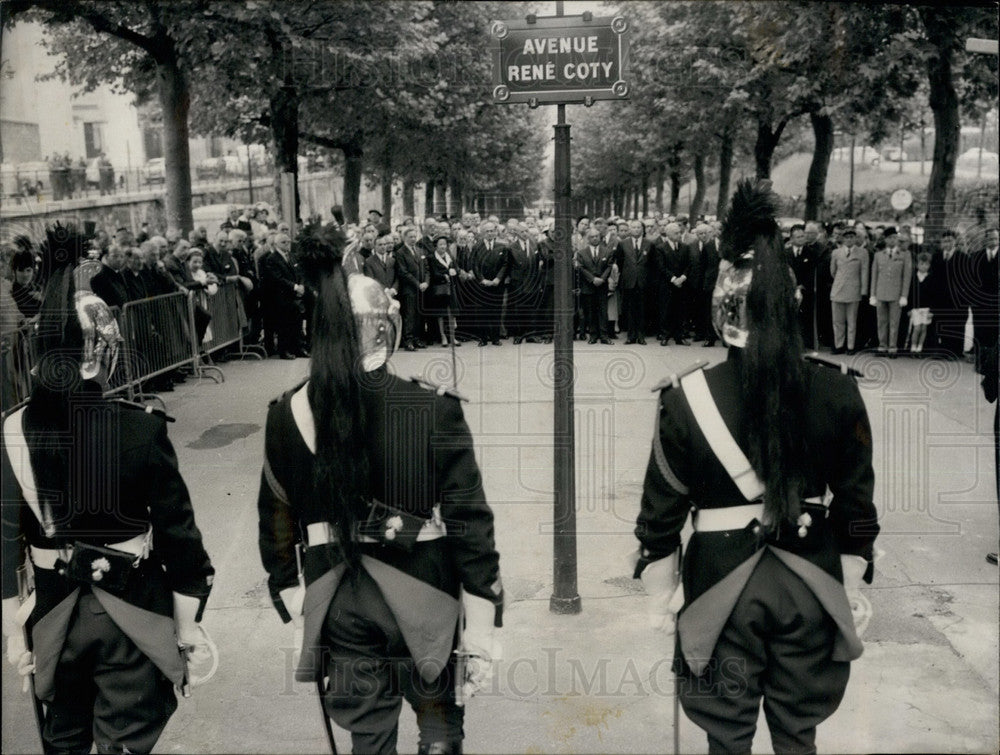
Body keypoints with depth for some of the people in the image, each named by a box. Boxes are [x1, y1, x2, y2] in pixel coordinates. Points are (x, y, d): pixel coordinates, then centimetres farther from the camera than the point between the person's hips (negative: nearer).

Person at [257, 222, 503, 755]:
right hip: (421, 601, -2)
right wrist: (481, 629, -4)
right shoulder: (434, 411, -14)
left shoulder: (288, 415, -4)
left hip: (341, 605, 3)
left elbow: (276, 519, 4)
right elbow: (470, 524, -12)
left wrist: (289, 593, 16)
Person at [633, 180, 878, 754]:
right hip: (811, 584, 2)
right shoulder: (838, 391, -8)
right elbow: (856, 505, 0)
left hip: (722, 583, -2)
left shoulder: (688, 397, -13)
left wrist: (661, 595, 6)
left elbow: (662, 512, -6)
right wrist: (852, 587, 12)